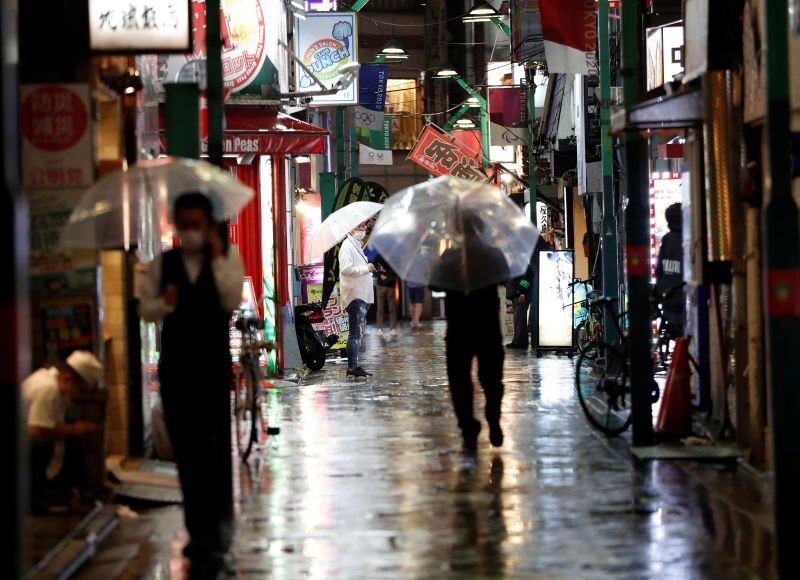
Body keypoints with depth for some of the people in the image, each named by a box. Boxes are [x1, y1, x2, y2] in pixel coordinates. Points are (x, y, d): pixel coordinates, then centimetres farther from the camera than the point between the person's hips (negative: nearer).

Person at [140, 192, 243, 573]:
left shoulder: (226, 259, 2)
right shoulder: (163, 264, 8)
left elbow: (232, 301, -13)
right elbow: (145, 309, 5)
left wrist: (217, 256, -16)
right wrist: (164, 303, -16)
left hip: (213, 366, -3)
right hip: (175, 366, 3)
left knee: (214, 449, -8)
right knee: (185, 452, 8)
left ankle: (215, 533, -5)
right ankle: (198, 531, 20)